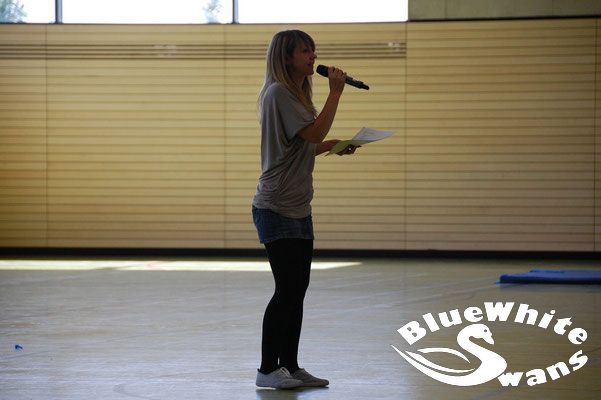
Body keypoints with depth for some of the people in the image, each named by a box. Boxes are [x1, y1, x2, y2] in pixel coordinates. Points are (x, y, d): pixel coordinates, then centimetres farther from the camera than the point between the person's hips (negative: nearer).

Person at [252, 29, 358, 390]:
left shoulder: (297, 94, 17)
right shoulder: (279, 93, -14)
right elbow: (315, 133, -23)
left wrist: (333, 146, 6)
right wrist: (336, 93, -17)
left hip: (299, 210, 10)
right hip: (277, 209, -10)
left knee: (297, 290, 10)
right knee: (287, 289, -8)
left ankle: (290, 365, 15)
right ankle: (268, 370, -1)